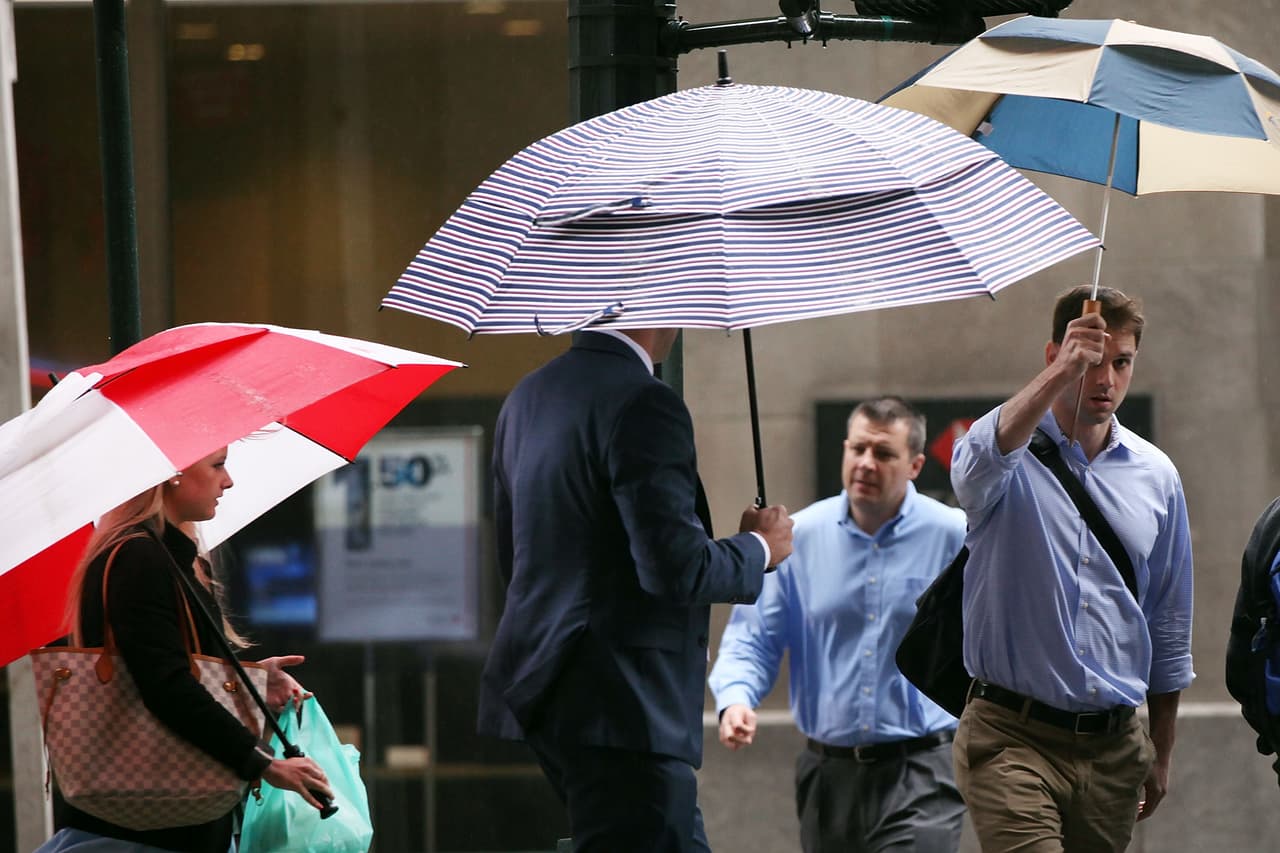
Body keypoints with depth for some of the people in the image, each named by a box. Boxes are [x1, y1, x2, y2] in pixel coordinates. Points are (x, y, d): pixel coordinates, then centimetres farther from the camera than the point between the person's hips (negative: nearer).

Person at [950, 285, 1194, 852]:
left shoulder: (1156, 475, 11)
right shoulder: (1013, 456, -2)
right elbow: (983, 459, -31)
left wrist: (1160, 754, 20)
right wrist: (1062, 372, -46)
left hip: (1113, 747, 5)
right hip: (1013, 738, -5)